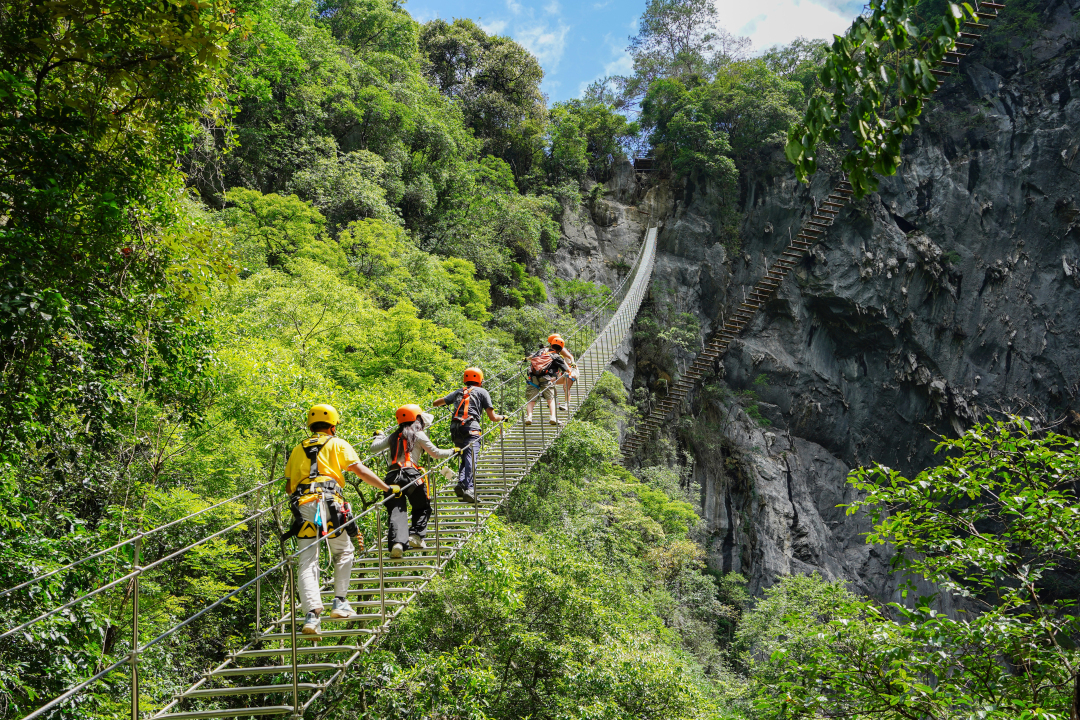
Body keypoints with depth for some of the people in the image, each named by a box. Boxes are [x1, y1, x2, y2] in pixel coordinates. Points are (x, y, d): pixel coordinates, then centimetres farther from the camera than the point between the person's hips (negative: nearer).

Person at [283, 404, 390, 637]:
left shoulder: (298, 450, 26)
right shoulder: (337, 444, 14)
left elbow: (288, 486, 25)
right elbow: (360, 470, 4)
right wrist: (387, 488, 10)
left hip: (302, 505, 3)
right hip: (329, 502, -3)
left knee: (307, 561, -3)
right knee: (344, 552, 17)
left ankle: (311, 612, -19)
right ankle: (340, 602, 10)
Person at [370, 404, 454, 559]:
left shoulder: (394, 436, 19)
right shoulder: (418, 435, 7)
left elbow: (374, 448, 23)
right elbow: (436, 453, 10)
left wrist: (379, 436, 44)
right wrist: (452, 451, 28)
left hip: (392, 477, 3)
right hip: (411, 475, -3)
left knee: (396, 511, -3)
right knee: (423, 508, 16)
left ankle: (396, 542, -24)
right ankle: (416, 535, -1)